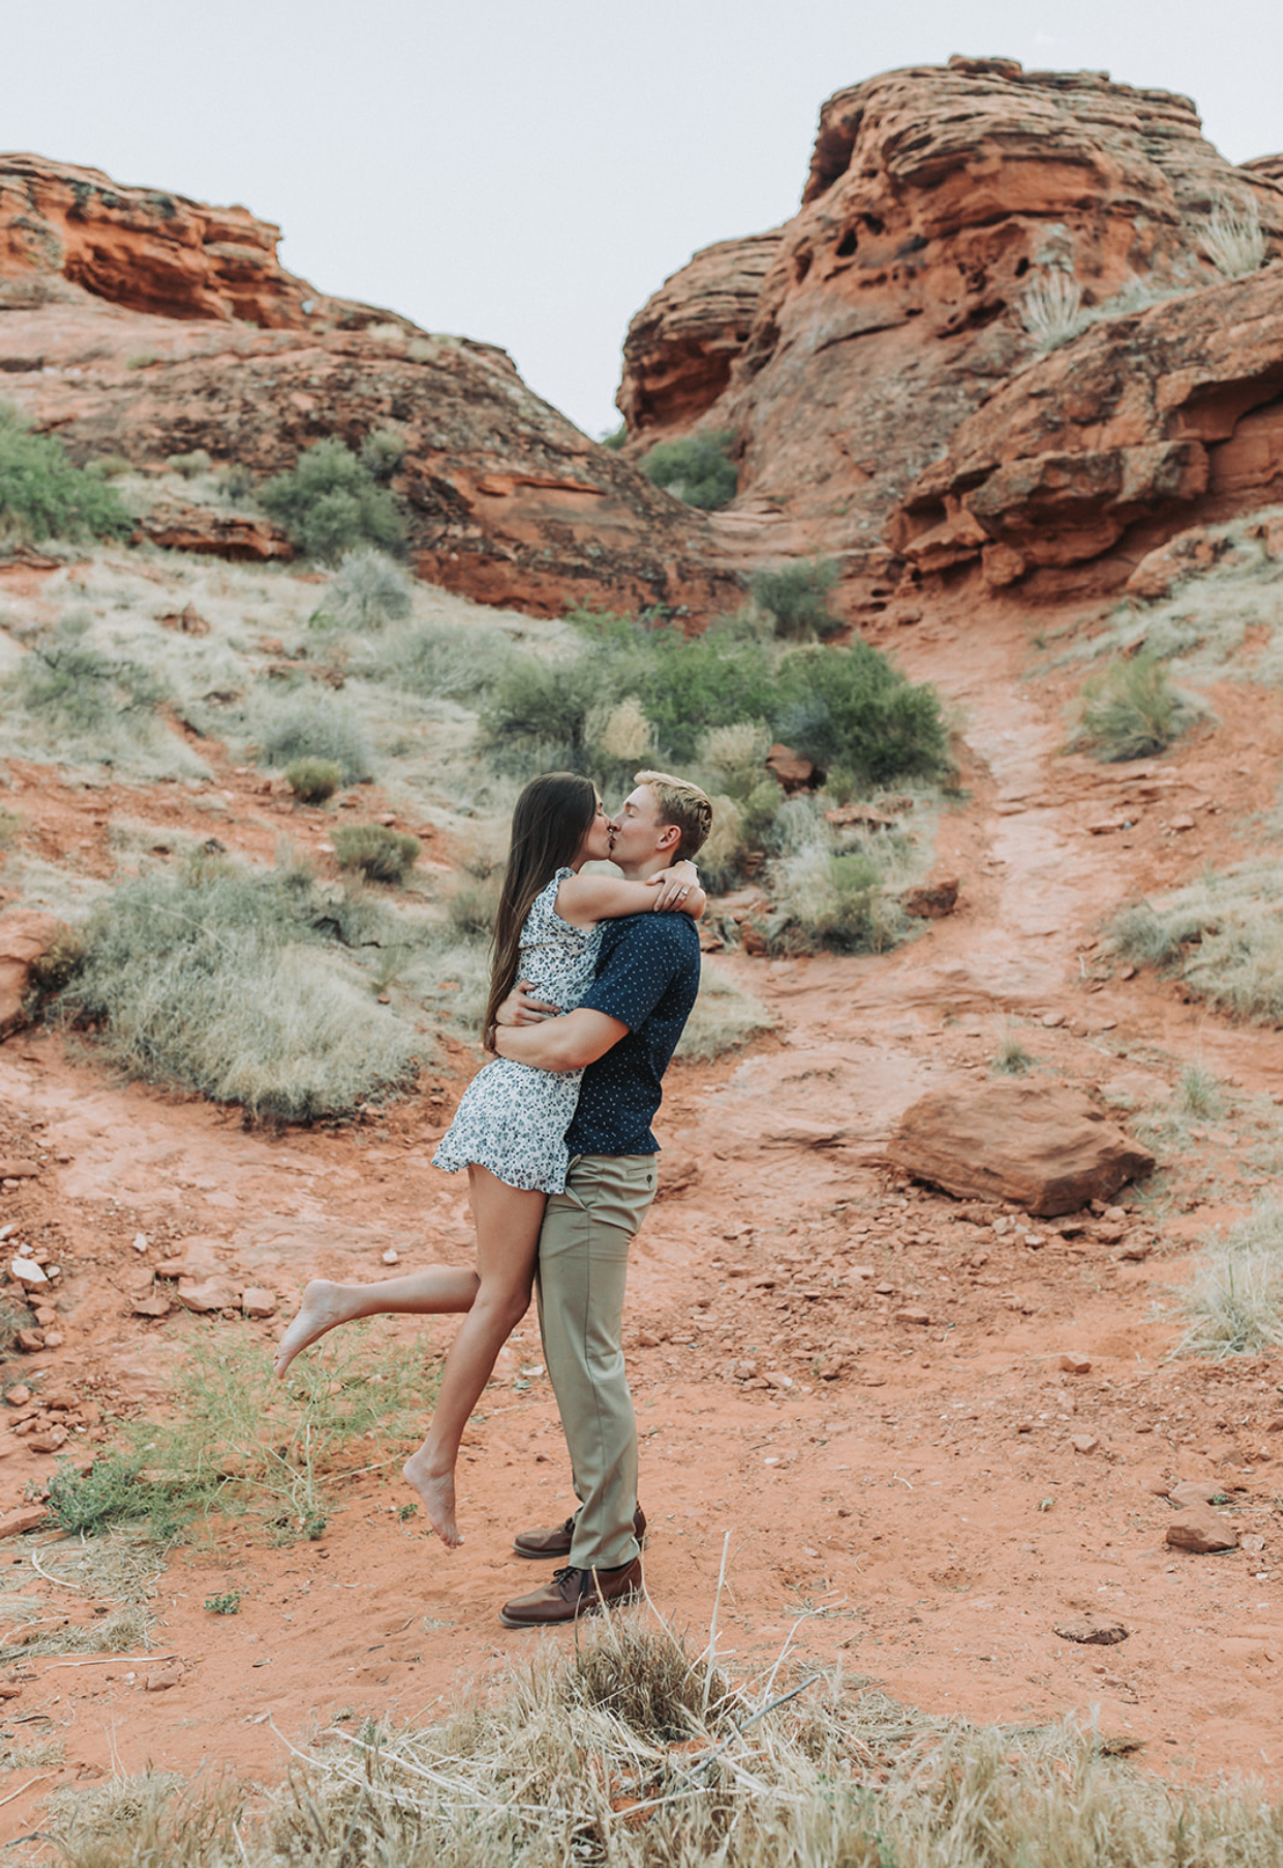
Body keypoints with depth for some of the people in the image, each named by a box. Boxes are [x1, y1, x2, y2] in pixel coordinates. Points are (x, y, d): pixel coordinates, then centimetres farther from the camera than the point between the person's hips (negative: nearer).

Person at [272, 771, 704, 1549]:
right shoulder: (576, 891, -10)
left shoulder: (549, 897, 18)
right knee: (503, 1297, 1)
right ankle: (438, 1458, 12)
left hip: (526, 1105, 10)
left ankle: (341, 1300, 14)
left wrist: (674, 877, 3)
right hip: (525, 1108, -10)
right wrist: (680, 885, 12)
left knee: (499, 1288, 15)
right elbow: (692, 902, -7)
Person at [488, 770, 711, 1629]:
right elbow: (548, 979, 20)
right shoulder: (624, 922, 15)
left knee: (586, 1359, -4)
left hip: (602, 1170, -10)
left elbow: (572, 1046, -26)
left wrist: (506, 1035, -6)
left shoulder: (659, 936, -18)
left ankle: (607, 1561, 6)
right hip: (572, 1161, 10)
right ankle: (610, 1508, 33)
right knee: (573, 1349, 19)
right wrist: (516, 1002, -5)